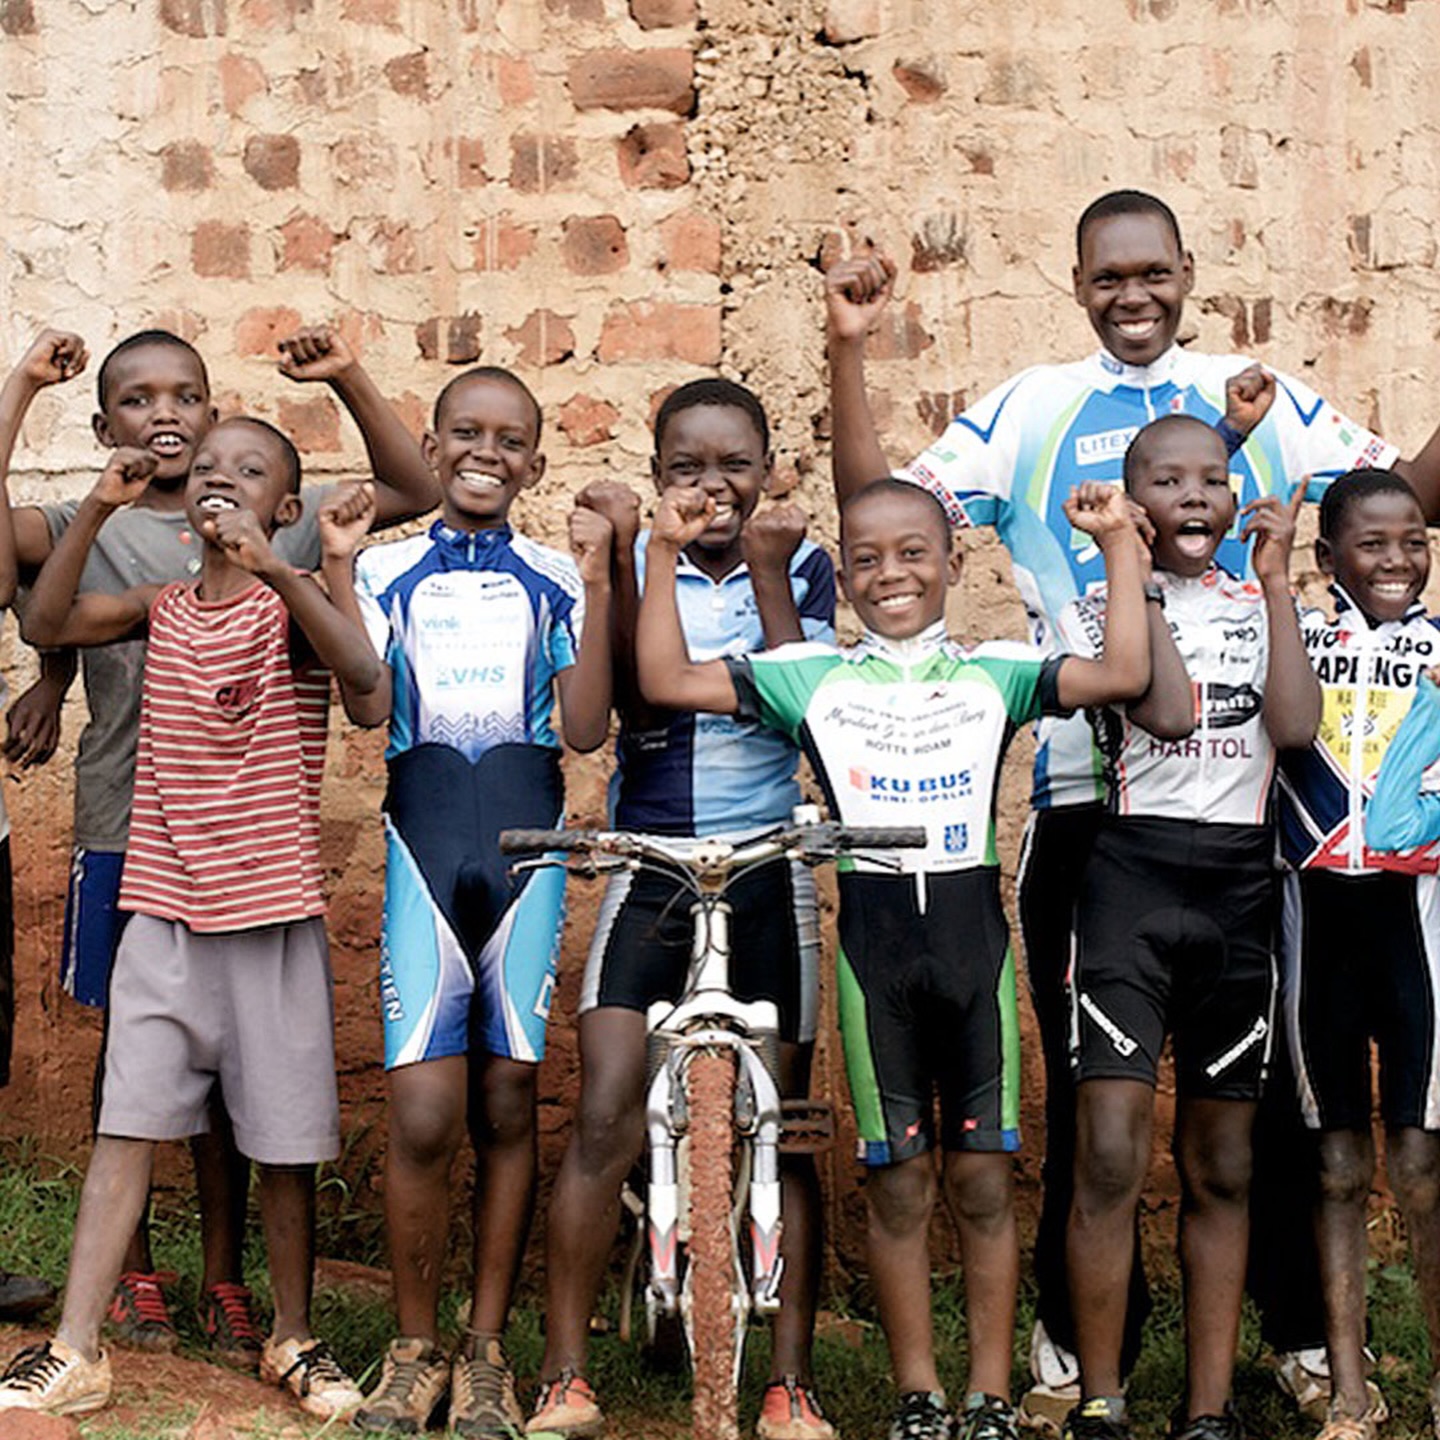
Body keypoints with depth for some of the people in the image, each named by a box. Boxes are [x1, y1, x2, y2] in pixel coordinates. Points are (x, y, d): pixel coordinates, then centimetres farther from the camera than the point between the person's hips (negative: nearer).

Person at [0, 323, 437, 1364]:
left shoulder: (274, 524, 5)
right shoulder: (90, 528, 1)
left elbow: (414, 492, 8)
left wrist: (350, 379, -2)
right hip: (126, 827, -1)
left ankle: (225, 1277, 21)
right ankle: (132, 1271, 24)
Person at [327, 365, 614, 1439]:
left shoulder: (554, 580, 11)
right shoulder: (388, 571, 10)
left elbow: (587, 728, -1)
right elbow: (368, 704, -7)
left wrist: (596, 584, -6)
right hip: (424, 833, -1)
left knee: (508, 1100, 3)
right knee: (424, 1112, -9)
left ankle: (486, 1352, 14)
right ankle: (415, 1351, 6)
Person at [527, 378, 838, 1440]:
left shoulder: (801, 568, 4)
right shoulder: (636, 560, 2)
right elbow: (637, 698, -13)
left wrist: (766, 572, -15)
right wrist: (625, 554, -20)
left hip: (768, 870, 1)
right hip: (651, 865, -1)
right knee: (604, 1122, -10)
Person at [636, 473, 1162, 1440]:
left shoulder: (996, 672, 6)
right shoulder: (812, 678, 6)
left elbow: (1125, 675, -5)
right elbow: (667, 681, 1)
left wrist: (1120, 546, -3)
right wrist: (666, 554, -1)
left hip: (974, 928, 0)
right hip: (872, 933, 0)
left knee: (983, 1177, 5)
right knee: (896, 1180, 6)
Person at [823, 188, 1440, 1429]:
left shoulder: (1265, 396, 8)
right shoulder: (1029, 410, 7)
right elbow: (879, 509, 0)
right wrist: (849, 353, -8)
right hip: (1083, 787, 0)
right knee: (1088, 1075, 9)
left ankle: (1301, 1321, 22)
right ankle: (1081, 1331, 22)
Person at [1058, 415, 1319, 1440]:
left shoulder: (1259, 606, 13)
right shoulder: (1098, 608, 4)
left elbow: (1295, 725, -5)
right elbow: (1166, 708, -14)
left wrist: (1275, 578, -2)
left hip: (1239, 884, 3)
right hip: (1132, 875, -3)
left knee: (1221, 1168, 8)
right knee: (1110, 1160, -11)